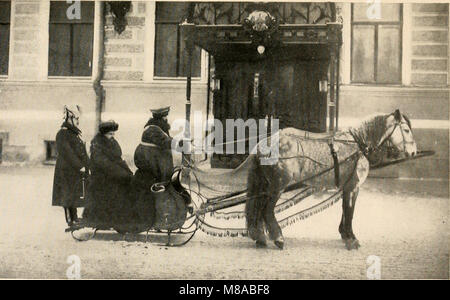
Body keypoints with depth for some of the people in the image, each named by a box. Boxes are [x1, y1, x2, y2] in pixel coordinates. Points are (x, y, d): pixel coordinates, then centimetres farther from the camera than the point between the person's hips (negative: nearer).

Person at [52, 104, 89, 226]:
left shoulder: (76, 133, 17)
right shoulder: (62, 134, -11)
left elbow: (82, 153, 21)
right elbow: (67, 153, -19)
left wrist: (87, 165, 12)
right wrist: (79, 166, -21)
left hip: (77, 171, 8)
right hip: (67, 171, -8)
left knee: (75, 196, 11)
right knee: (68, 196, -3)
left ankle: (74, 218, 17)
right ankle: (71, 220, 1)